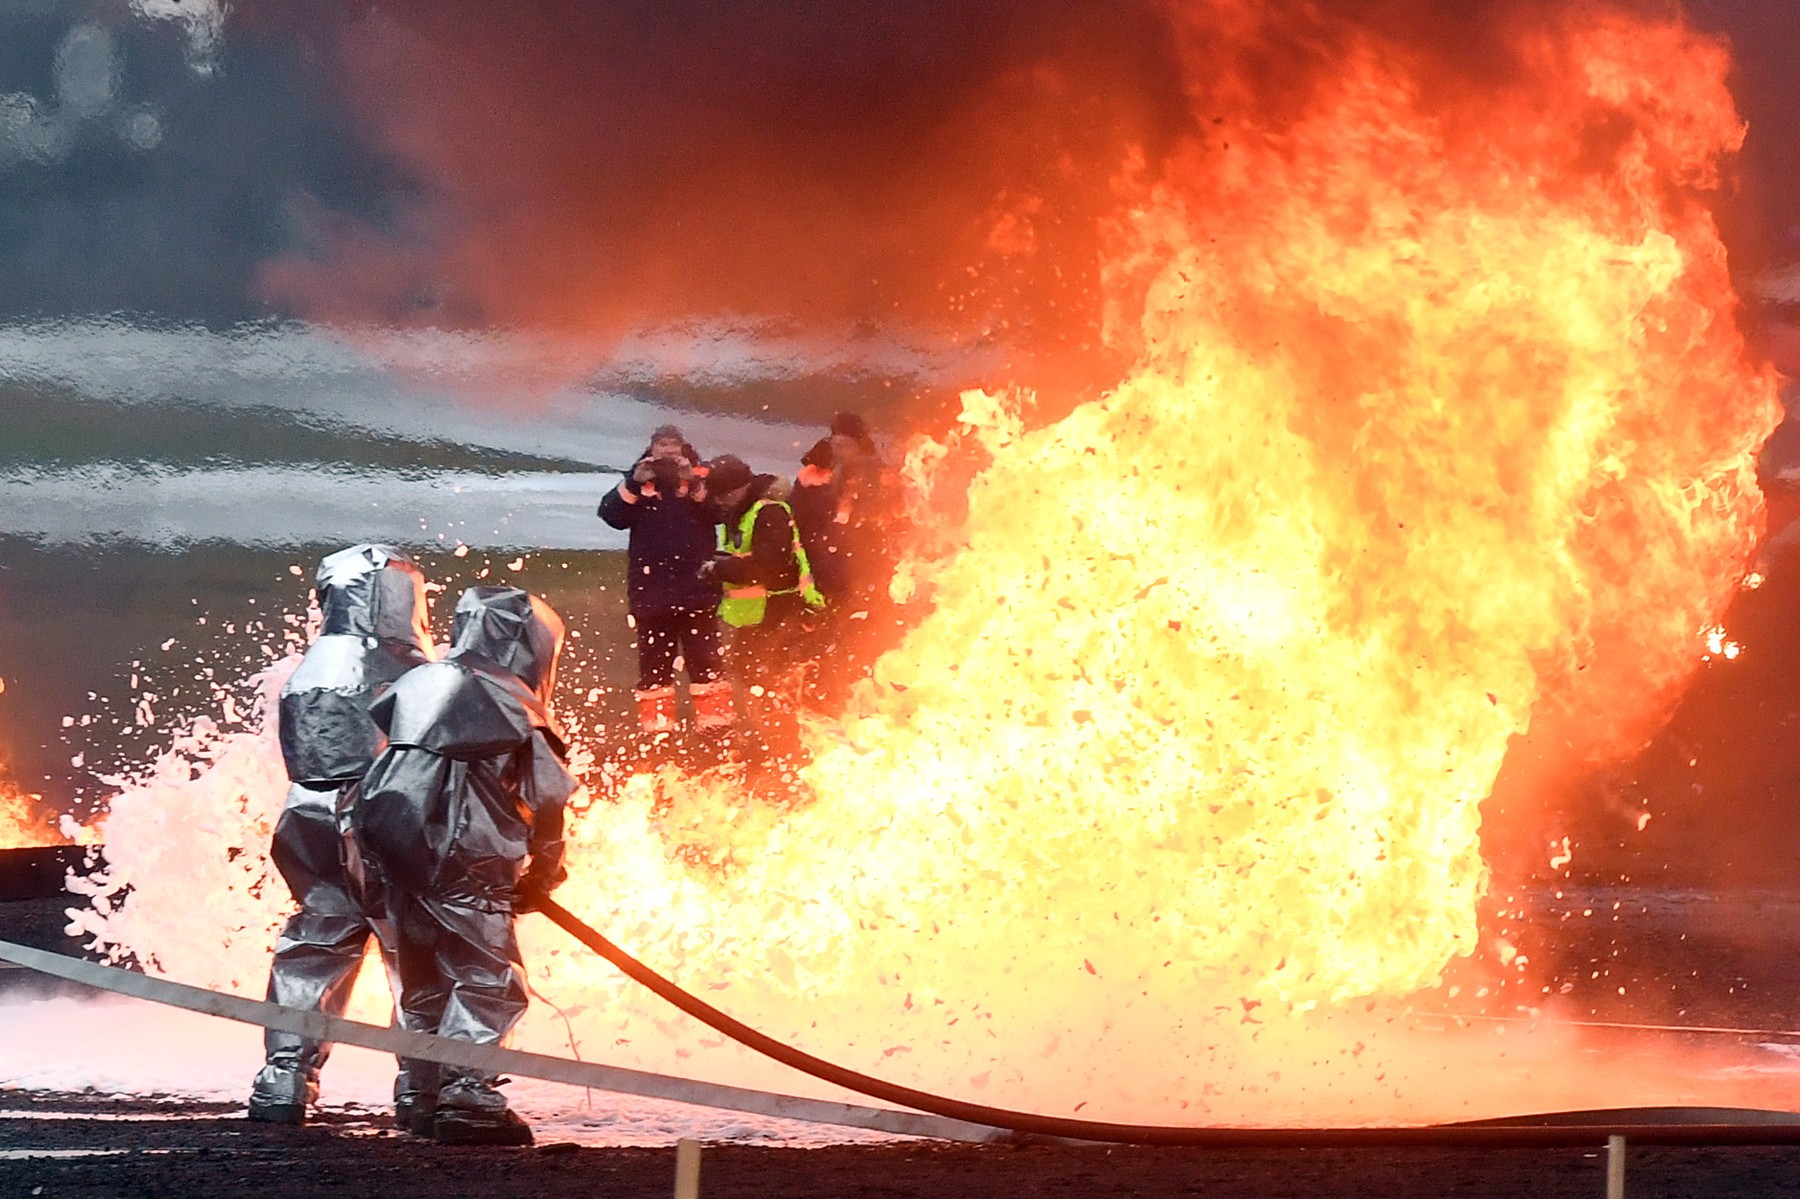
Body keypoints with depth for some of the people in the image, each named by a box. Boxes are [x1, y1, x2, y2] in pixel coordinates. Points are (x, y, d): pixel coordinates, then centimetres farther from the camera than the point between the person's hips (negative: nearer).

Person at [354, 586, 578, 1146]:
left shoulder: (415, 685, 16)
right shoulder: (511, 703, -3)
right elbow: (546, 802, -3)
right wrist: (541, 875, 11)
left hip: (390, 846, 7)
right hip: (458, 861, -7)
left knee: (425, 976, 18)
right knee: (488, 977, -5)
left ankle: (419, 1098, 22)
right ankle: (467, 1098, -16)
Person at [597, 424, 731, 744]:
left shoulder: (699, 477, 4)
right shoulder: (639, 478, 9)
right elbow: (611, 514, -5)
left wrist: (695, 483, -27)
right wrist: (635, 483, -20)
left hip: (696, 588, -2)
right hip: (651, 590, 2)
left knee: (705, 657, -2)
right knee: (654, 659, 6)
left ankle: (714, 718, 2)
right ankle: (657, 724, 11)